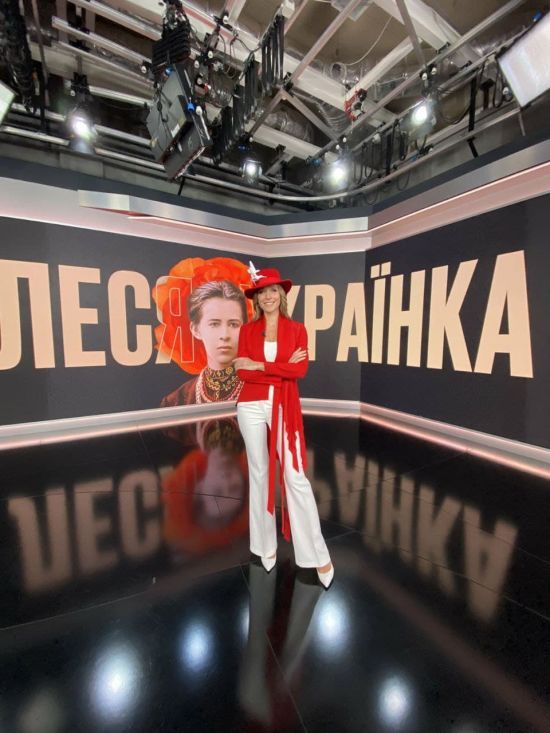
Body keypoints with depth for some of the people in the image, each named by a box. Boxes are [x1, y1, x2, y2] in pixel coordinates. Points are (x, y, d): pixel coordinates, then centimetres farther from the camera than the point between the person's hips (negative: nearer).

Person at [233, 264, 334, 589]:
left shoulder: (297, 329, 3)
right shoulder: (247, 330, 5)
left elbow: (300, 370, -11)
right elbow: (242, 372, -6)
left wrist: (260, 365, -12)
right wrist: (281, 370, -12)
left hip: (285, 409, -1)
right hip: (252, 407, 2)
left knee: (296, 476, 0)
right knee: (260, 473, 12)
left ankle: (318, 554, 17)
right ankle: (266, 546, 32)